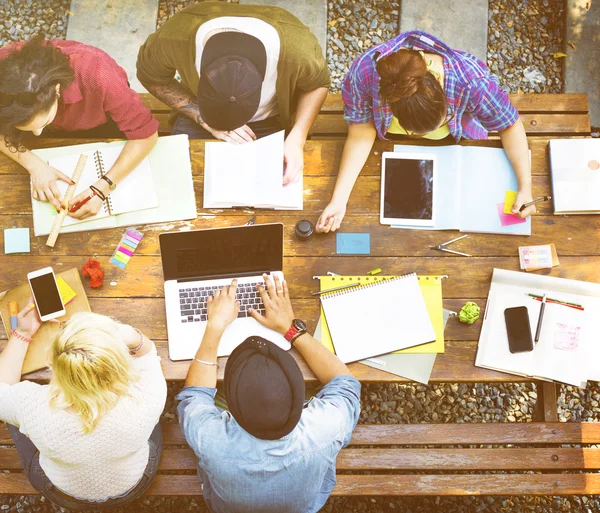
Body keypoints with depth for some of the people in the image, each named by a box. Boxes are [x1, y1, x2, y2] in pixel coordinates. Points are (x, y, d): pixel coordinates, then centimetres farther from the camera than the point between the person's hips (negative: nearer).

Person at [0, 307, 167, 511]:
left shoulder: (33, 406, -41)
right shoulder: (144, 399, -40)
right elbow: (147, 352, -15)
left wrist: (23, 334, -10)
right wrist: (134, 338, -35)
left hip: (62, 492, 0)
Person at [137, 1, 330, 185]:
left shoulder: (296, 47, -37)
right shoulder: (174, 37, -36)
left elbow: (318, 84, -13)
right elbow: (151, 77, -13)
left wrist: (297, 139, -28)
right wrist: (204, 120, -23)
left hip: (268, 122, 0)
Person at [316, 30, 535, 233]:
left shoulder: (472, 82, -42)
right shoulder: (364, 72, -41)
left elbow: (510, 126, -26)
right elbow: (360, 137, -30)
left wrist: (525, 188, -33)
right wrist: (338, 201, -36)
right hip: (388, 140, 0)